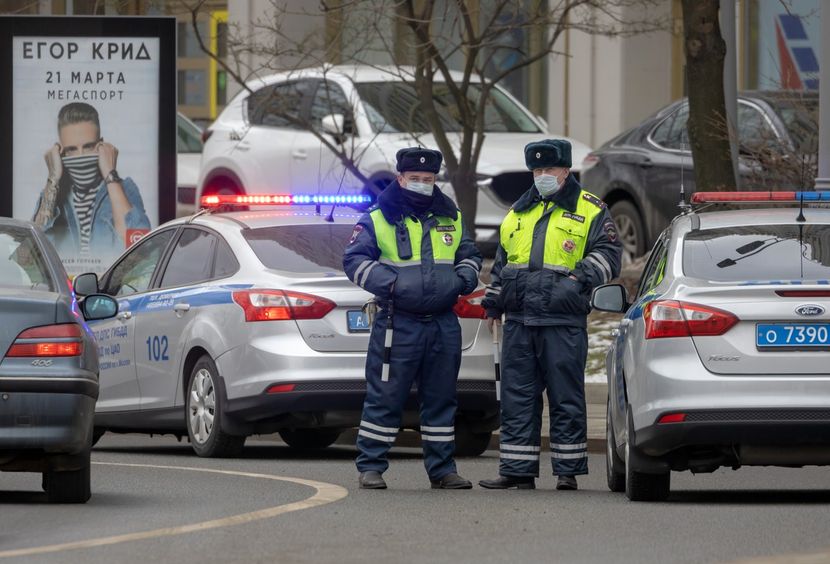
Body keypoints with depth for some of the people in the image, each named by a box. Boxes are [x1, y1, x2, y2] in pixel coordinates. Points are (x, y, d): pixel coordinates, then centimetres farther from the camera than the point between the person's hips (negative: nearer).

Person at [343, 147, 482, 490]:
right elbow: (354, 261, -3)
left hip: (443, 325, 4)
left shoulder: (450, 218, 14)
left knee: (441, 398, 9)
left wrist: (465, 277, 3)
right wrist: (388, 283, -15)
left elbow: (469, 254, 24)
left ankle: (441, 468, 16)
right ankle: (370, 467, 3)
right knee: (385, 397, -4)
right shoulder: (377, 220, 0)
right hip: (398, 324, -4)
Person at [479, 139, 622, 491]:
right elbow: (501, 263, 27)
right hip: (519, 323, 5)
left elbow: (608, 254, -1)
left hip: (563, 324, -5)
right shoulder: (519, 212, 20)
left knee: (566, 399, -1)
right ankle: (517, 470, 8)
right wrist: (493, 304, 24)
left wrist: (582, 277, -15)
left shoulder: (589, 211, 4)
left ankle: (568, 471, 4)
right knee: (517, 398, 4)